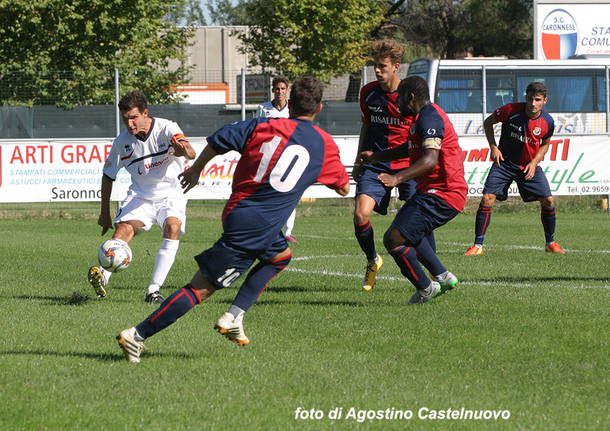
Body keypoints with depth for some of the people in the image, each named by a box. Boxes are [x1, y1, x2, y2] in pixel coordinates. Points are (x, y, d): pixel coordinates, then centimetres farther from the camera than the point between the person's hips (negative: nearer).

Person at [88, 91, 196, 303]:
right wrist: (105, 212, 11)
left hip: (171, 194, -2)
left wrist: (184, 150, -56)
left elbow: (191, 153, -31)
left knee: (172, 226, -29)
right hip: (140, 195, 2)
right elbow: (108, 175, 11)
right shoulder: (122, 141, -4)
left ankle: (154, 289, -29)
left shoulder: (166, 128, -14)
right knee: (124, 227, -26)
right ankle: (102, 275, -40)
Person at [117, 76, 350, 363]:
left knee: (282, 255, 30)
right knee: (201, 288, 1)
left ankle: (233, 317, 14)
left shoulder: (264, 126, 7)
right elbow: (343, 188, 18)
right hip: (262, 228, -4)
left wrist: (195, 169, 18)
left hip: (237, 214, 4)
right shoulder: (324, 145, 4)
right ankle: (137, 335, -7)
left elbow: (218, 140, 2)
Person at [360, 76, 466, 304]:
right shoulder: (425, 116, 17)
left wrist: (398, 178, -41)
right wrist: (376, 156, 42)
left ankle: (425, 288, 1)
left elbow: (430, 159, -31)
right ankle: (443, 276, 26)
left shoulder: (429, 118, -17)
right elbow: (409, 148, 35)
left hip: (441, 196, -12)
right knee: (409, 231, 30)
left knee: (393, 239, -14)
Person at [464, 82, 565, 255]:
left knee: (548, 200, -7)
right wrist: (493, 146, -12)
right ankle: (477, 246, -8)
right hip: (504, 162, -2)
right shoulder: (511, 110, -18)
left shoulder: (548, 122, -11)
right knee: (487, 198, -15)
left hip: (530, 166, 2)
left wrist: (534, 163, -7)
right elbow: (488, 122, -1)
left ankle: (550, 243, 14)